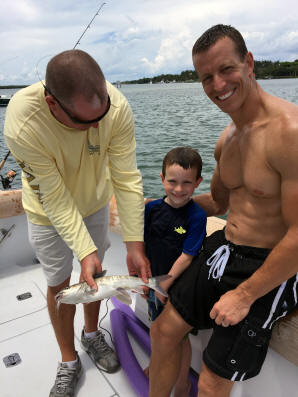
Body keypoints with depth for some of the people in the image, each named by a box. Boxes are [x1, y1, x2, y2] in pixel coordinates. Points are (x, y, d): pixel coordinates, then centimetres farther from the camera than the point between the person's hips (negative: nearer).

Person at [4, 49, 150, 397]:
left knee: (94, 272, 19)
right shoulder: (22, 126, -38)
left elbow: (126, 178, -26)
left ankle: (91, 334, 49)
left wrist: (134, 245, -25)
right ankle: (69, 362, 36)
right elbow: (55, 198, -30)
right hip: (49, 211, -2)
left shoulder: (117, 107, -32)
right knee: (59, 284, 11)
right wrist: (85, 251, -33)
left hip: (95, 201, 3)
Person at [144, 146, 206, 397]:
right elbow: (141, 244, 0)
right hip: (155, 281, 4)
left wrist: (166, 284, -14)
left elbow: (186, 256, -19)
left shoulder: (197, 216, -21)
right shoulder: (152, 208, -9)